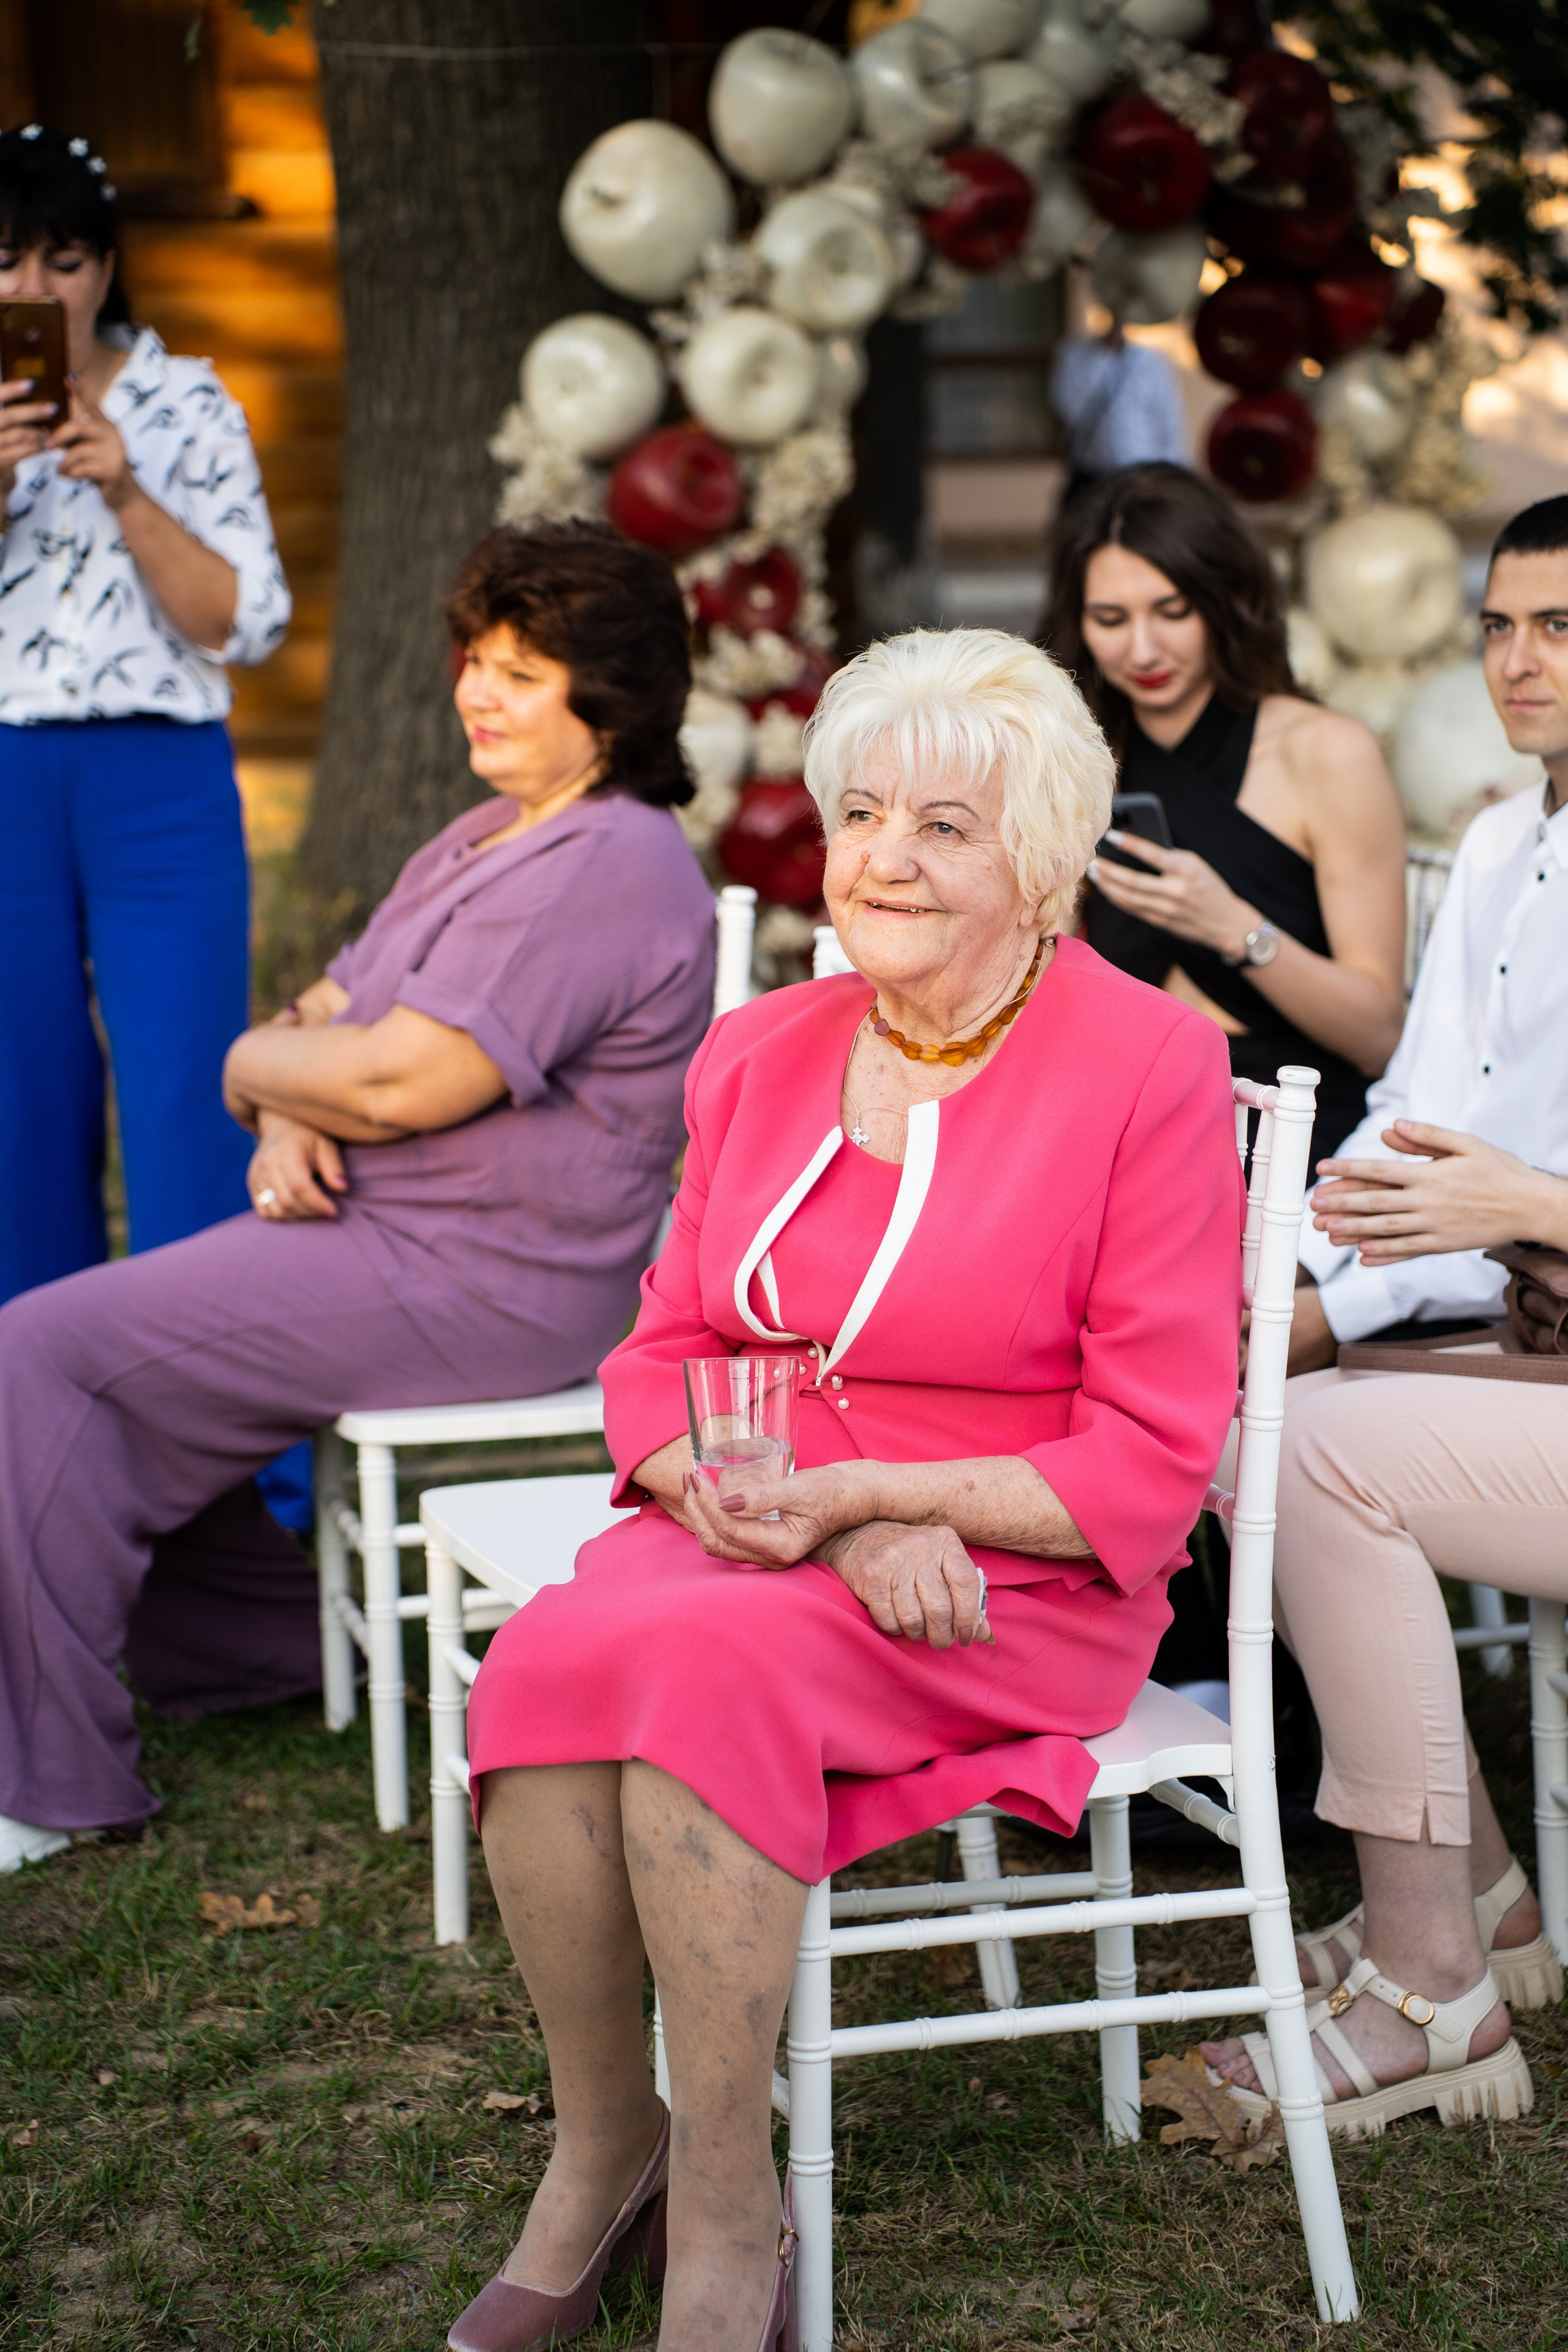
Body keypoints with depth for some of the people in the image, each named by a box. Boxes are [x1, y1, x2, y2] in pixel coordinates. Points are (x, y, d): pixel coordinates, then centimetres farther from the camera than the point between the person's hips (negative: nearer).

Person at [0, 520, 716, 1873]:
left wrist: (251, 1067, -5)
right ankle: (253, 1641, 23)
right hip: (386, 1238, 11)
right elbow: (328, 1016, 18)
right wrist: (287, 1126, -5)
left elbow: (402, 1082, -25)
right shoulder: (488, 839, 18)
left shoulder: (605, 868, -18)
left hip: (472, 1291, -11)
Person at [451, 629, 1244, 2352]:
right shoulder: (759, 1057, 10)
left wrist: (865, 1496, -19)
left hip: (1012, 1584, -4)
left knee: (697, 1664, -32)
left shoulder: (1147, 1067, -6)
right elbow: (664, 1360, 10)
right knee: (540, 1662, -27)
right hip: (753, 1542, 5)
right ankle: (599, 2146, -5)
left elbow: (1148, 1466, -8)